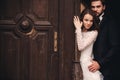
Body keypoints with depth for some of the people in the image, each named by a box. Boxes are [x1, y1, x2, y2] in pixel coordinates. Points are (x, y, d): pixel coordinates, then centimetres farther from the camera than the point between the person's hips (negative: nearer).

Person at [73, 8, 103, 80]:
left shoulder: (94, 32, -9)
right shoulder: (81, 32, 8)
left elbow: (81, 47, -15)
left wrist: (78, 29, -14)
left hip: (88, 62, -3)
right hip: (82, 62, 3)